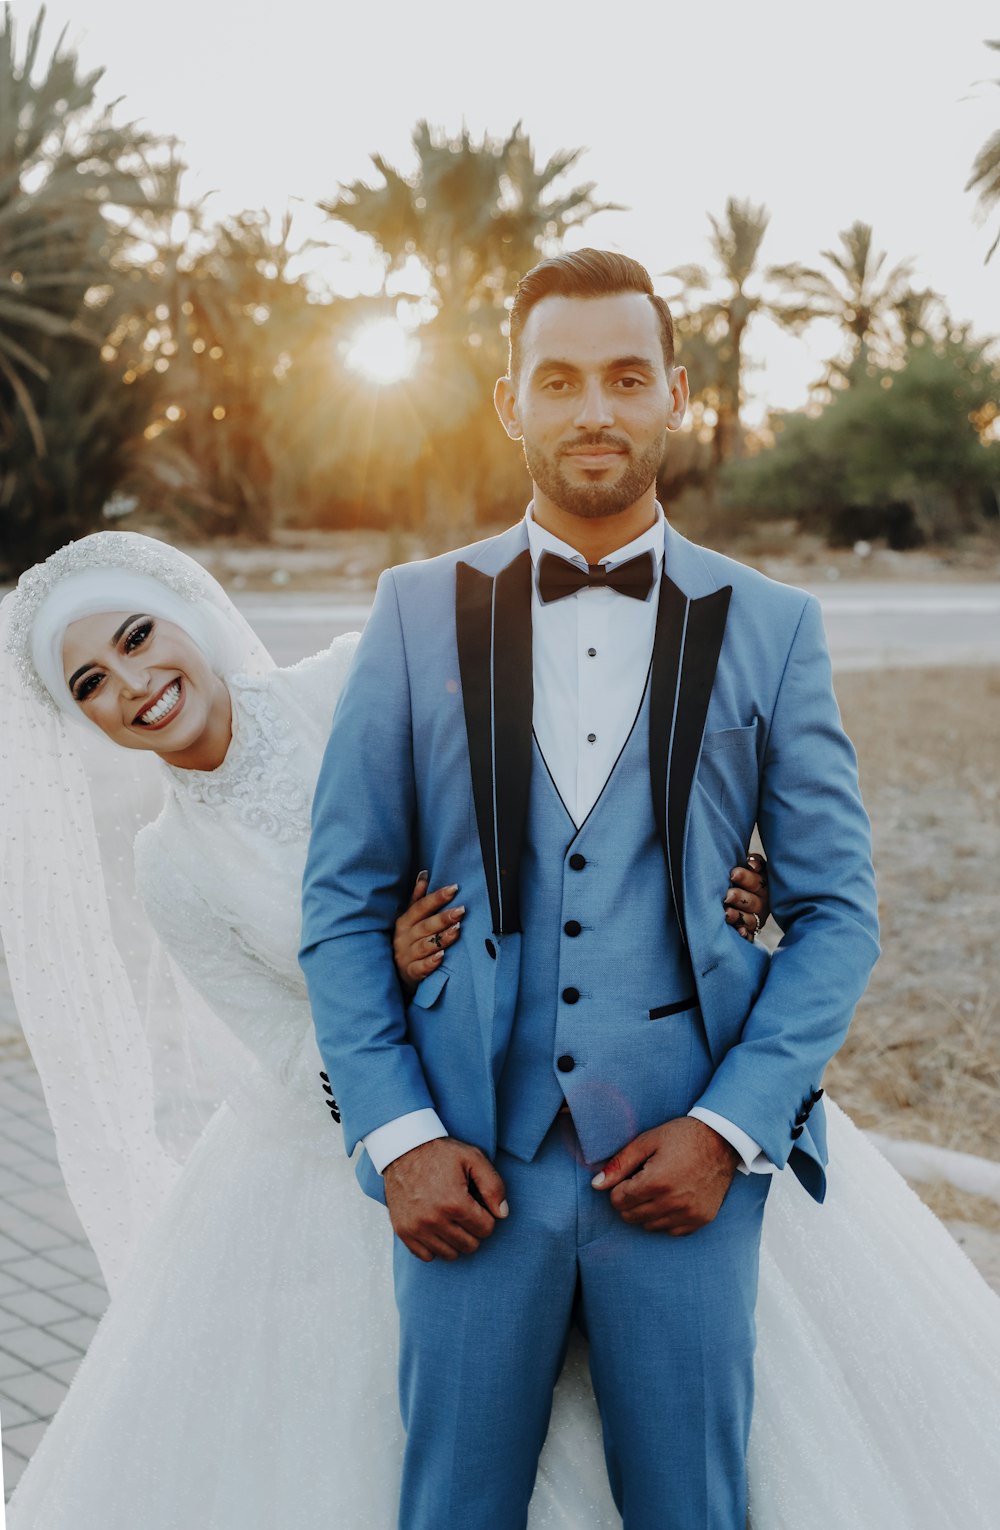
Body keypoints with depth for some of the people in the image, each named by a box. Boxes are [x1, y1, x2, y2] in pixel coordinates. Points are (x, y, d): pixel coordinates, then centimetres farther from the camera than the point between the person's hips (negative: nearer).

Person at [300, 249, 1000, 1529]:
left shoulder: (770, 629, 5)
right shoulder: (418, 613, 5)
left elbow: (836, 909, 4)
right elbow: (343, 898, 4)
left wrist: (729, 1128, -6)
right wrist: (395, 1133, -5)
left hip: (686, 1166, 0)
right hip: (470, 1169, 0)